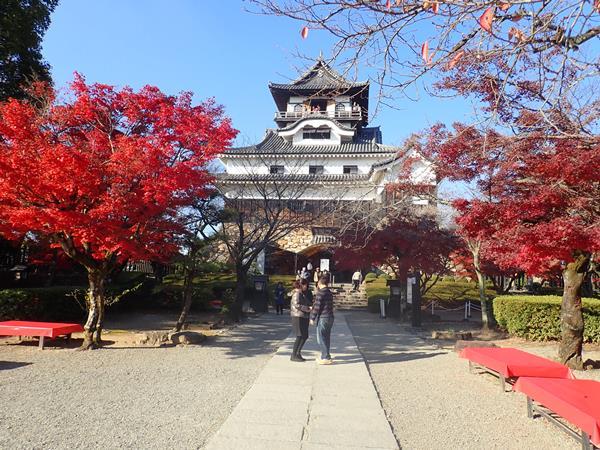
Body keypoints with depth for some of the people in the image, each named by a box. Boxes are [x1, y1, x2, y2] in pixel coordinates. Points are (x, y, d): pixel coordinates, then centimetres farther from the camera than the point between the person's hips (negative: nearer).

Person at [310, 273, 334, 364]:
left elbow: (317, 306, -16)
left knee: (321, 338, -2)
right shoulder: (329, 293, 13)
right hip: (330, 317, 9)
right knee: (326, 338, 15)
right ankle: (325, 356, 23)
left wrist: (312, 318, -7)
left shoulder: (320, 293, -14)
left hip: (322, 318, -9)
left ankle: (326, 358, -2)